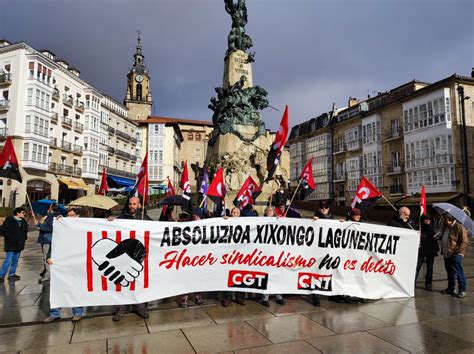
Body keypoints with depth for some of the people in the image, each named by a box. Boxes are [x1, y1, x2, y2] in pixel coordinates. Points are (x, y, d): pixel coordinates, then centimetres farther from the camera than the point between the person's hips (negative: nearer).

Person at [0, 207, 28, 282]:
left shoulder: (23, 221, 9)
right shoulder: (9, 220, -11)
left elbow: (25, 230, 26)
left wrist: (24, 238, 11)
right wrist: (11, 238, -17)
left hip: (19, 244, 7)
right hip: (11, 244, -7)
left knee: (15, 260, 12)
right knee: (8, 260, -9)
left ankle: (12, 274, 22)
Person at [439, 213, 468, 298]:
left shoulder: (459, 227, -12)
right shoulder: (445, 227, 14)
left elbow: (464, 242, -15)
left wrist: (459, 252, -20)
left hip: (456, 255, -8)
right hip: (447, 254, 9)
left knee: (458, 272, -3)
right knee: (450, 272, 15)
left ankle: (462, 290, 6)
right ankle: (450, 288, 25)